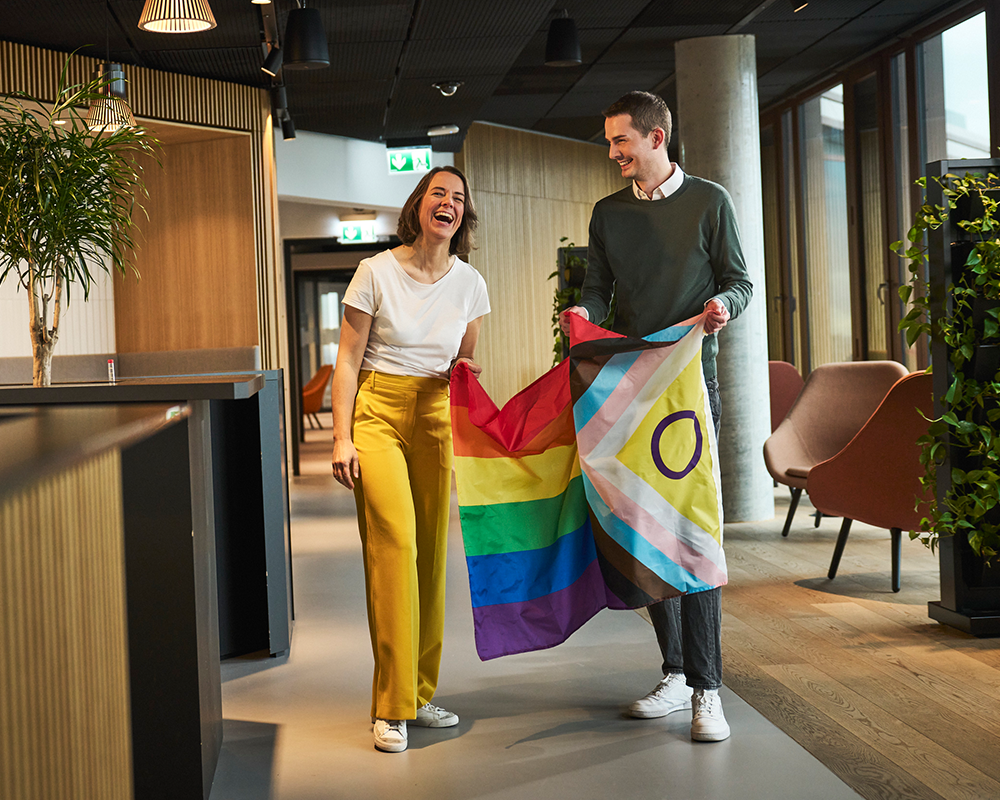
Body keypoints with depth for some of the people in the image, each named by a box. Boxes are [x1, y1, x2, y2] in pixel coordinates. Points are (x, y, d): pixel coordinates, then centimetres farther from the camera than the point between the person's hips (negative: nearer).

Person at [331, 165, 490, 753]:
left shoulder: (470, 284, 5)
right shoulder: (377, 272, -5)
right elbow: (348, 360, -3)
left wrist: (465, 374, -7)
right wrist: (342, 437, -9)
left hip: (435, 416, 4)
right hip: (378, 412, -4)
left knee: (432, 551, 3)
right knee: (395, 543, -15)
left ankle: (421, 694, 14)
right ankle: (392, 706, -11)